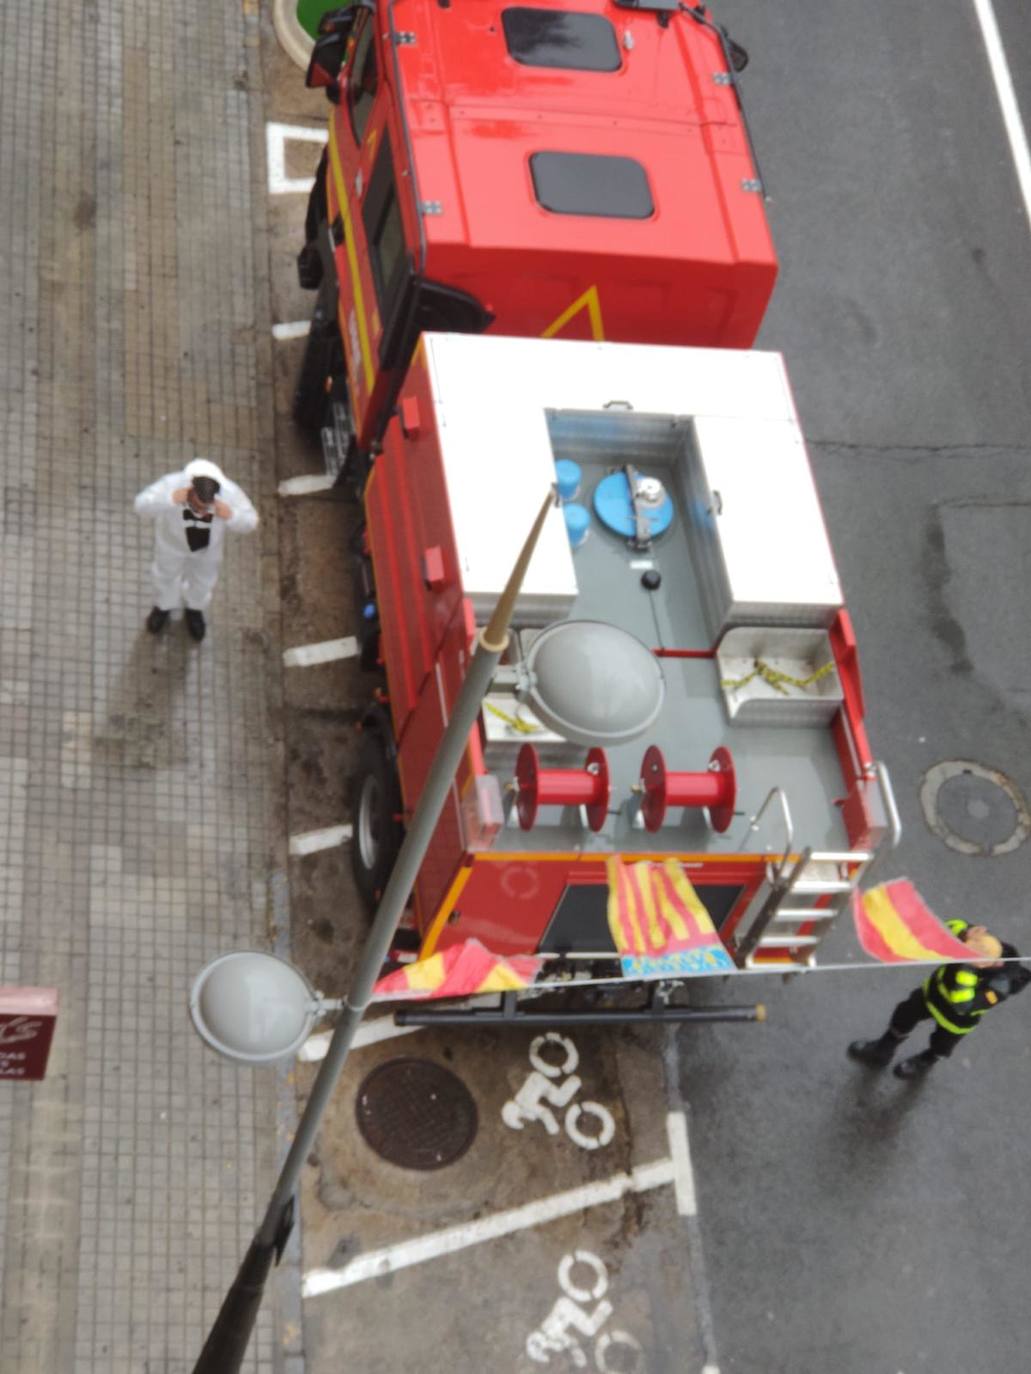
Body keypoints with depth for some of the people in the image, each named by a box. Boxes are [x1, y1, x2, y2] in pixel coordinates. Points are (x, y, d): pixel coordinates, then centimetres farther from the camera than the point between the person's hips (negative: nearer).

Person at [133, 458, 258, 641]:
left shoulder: (229, 493, -38)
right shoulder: (171, 485, -42)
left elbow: (250, 522, -25)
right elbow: (141, 506, -40)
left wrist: (231, 516, -48)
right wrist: (168, 500, -58)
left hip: (207, 546, 1)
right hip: (172, 540, -1)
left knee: (203, 578, 28)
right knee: (166, 573, 29)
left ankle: (194, 609, 62)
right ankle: (164, 605, 62)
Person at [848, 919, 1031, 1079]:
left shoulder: (999, 986, -46)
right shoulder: (986, 942, -35)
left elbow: (962, 1005, -52)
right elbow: (953, 927, -25)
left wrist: (966, 968, -57)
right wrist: (964, 932, -47)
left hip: (957, 1018, -3)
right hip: (937, 987, 3)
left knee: (941, 1047, 29)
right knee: (904, 1015, 25)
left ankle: (925, 1062, 66)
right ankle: (881, 1051, 55)